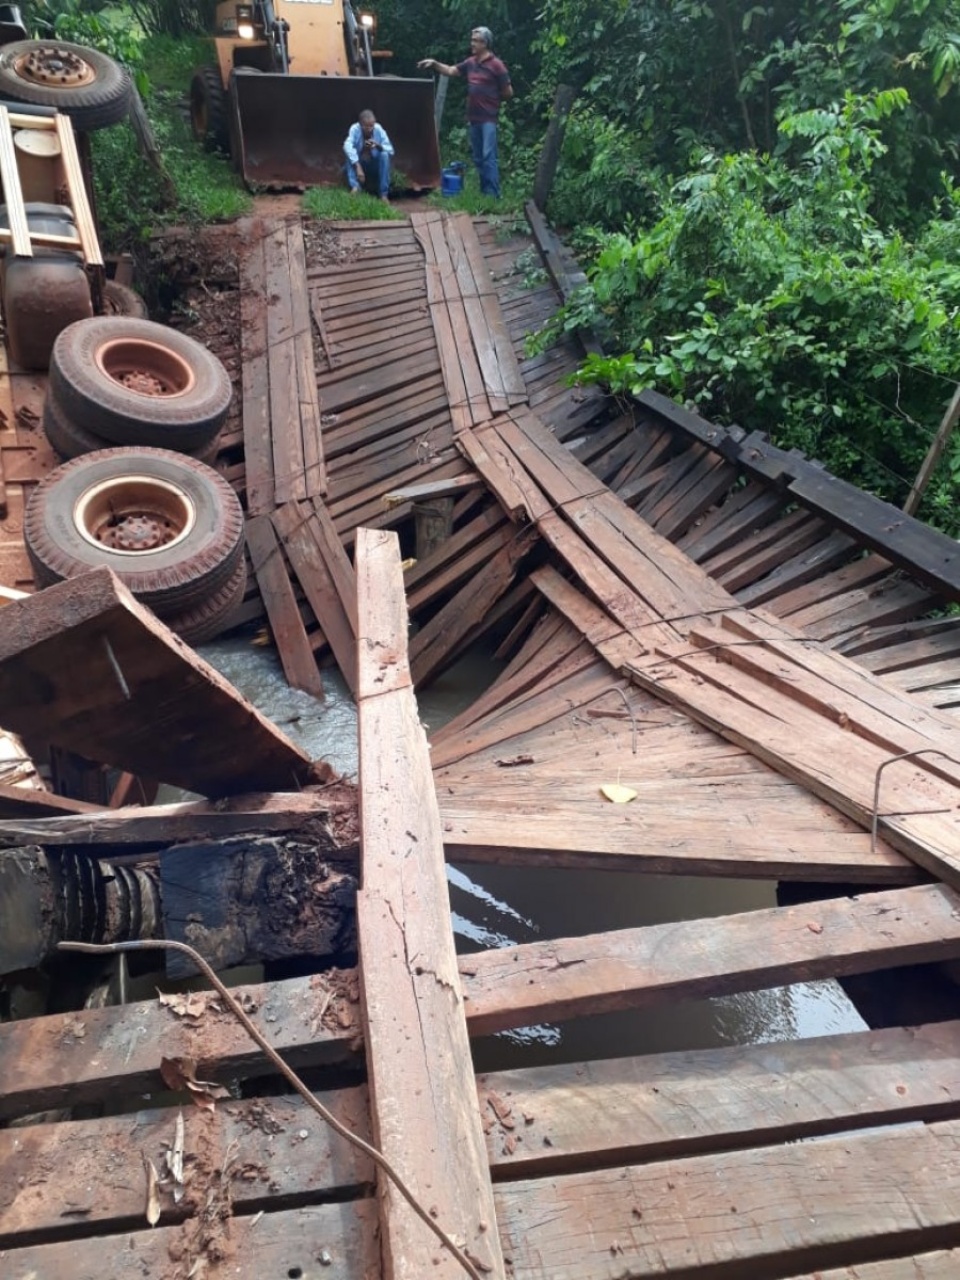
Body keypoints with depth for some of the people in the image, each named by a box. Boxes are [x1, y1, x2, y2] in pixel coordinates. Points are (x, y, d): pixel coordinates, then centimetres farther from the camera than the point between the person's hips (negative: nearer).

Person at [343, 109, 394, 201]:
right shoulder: (355, 129, -19)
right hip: (358, 164, -1)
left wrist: (378, 145, -36)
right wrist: (358, 167, -45)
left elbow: (391, 150, -15)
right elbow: (347, 147, -33)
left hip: (375, 166, 1)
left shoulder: (379, 130, -15)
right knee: (349, 154, -28)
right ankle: (355, 187, -37)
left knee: (385, 155, -27)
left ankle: (383, 193, -25)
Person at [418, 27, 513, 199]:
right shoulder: (470, 63, 11)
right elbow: (451, 71, 20)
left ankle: (493, 195, -12)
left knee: (489, 157, -12)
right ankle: (484, 192, 17)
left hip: (489, 118, -7)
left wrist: (492, 99, 7)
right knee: (478, 158, 10)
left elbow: (508, 92, -4)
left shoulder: (496, 65, -8)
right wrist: (434, 63, 7)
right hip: (473, 118, 7)